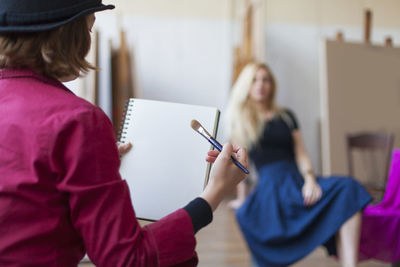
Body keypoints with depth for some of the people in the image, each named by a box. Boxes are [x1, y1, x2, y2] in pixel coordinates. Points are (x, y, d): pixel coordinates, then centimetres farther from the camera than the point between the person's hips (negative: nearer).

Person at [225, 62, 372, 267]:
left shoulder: (286, 116, 23)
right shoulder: (239, 118, 14)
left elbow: (300, 154, 14)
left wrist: (310, 179, -6)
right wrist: (241, 198, 12)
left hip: (298, 180, 4)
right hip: (271, 185, -4)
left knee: (348, 189, -30)